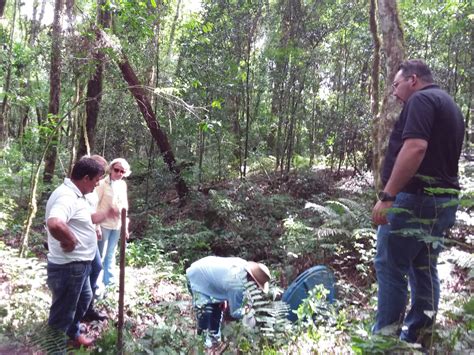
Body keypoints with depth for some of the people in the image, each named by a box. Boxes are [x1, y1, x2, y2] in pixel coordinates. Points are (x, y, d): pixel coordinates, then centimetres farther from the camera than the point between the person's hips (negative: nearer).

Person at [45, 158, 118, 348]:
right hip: (68, 267, -11)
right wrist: (70, 240, -29)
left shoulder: (75, 195, 8)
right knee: (62, 314, 4)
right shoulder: (67, 196, -26)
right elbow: (54, 224, -46)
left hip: (78, 264, 11)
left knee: (84, 298, 30)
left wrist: (106, 214, 25)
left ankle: (72, 335, 50)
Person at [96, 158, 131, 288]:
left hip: (117, 226, 6)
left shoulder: (123, 185, 7)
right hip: (104, 225, -6)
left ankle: (109, 283, 27)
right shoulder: (103, 183, -12)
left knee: (111, 256, 16)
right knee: (100, 256, 1)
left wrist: (126, 226, 13)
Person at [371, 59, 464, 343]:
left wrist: (387, 196, -25)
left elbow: (415, 148, -25)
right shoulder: (451, 106, 21)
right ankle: (416, 337, 20)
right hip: (443, 200, 10)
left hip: (415, 198, -10)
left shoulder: (420, 100, -9)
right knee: (424, 270, 12)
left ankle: (385, 335, 4)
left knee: (390, 266, -2)